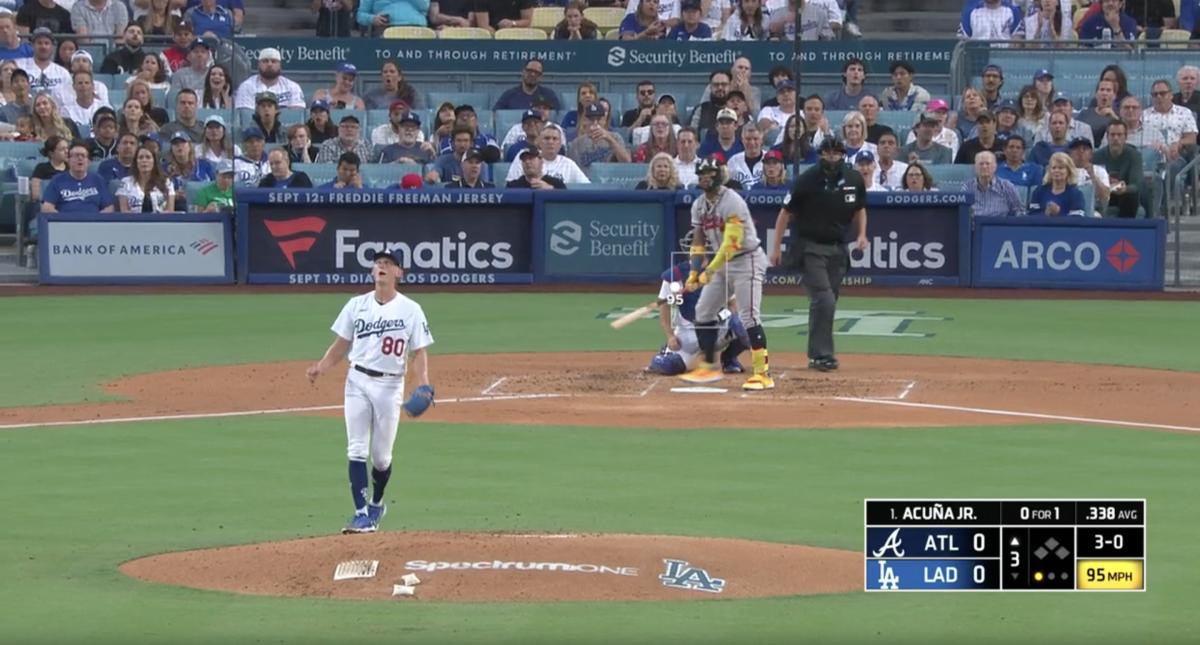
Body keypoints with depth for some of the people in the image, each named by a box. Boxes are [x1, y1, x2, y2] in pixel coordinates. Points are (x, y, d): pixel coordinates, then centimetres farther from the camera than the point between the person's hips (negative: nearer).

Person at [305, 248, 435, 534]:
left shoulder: (411, 310, 0)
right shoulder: (357, 305, 6)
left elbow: (419, 353, -1)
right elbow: (341, 345, 10)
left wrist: (423, 386, -17)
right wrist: (321, 367, -7)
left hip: (390, 385, -1)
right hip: (358, 381, 1)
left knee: (381, 455, 4)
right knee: (357, 450, -7)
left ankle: (377, 504, 29)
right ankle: (362, 514, -8)